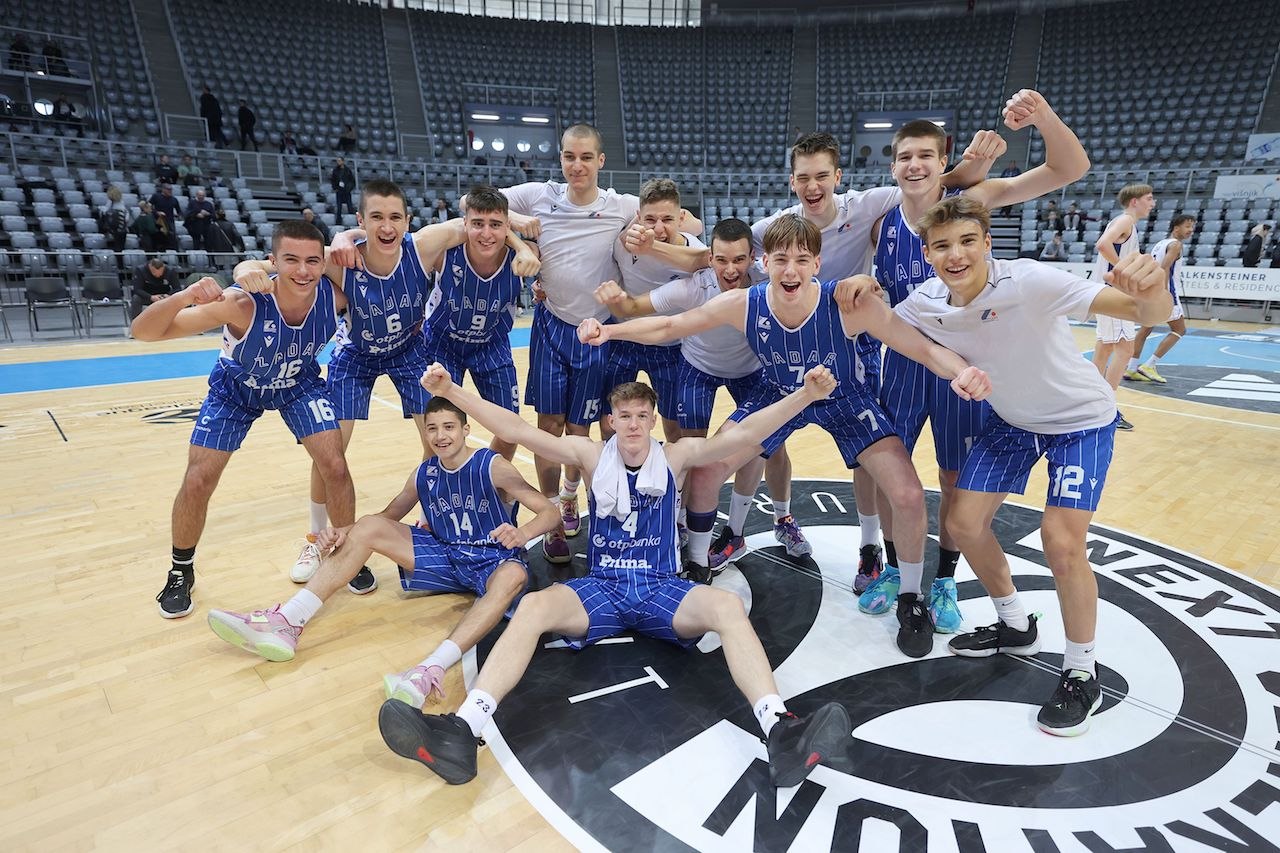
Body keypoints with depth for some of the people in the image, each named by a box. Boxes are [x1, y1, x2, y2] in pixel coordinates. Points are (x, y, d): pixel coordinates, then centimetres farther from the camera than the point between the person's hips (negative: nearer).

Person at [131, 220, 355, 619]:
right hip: (235, 388, -1)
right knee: (197, 482, -4)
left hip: (299, 384, 2)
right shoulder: (241, 303, -39)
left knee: (336, 468, -11)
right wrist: (183, 297, -54)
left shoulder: (335, 293, -31)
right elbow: (143, 332, -37)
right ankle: (181, 572, 23)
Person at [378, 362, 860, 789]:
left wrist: (804, 395, -22)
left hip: (660, 588, 0)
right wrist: (450, 392, -15)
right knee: (535, 605, -28)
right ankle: (462, 732, -37)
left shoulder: (676, 456, 3)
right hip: (600, 588, 1)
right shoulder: (591, 456, 3)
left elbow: (742, 435, -10)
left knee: (728, 605, -29)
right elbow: (518, 431, -6)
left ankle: (781, 737, -38)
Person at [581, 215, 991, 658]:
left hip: (845, 399, -2)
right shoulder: (742, 305, -27)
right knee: (703, 472, -6)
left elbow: (924, 347, -30)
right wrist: (609, 330, -31)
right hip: (779, 395, 2)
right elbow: (668, 326, -16)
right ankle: (697, 566, 22)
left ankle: (910, 600, 13)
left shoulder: (848, 305, -34)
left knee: (908, 495, -15)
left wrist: (962, 371, -52)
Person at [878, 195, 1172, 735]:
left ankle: (1082, 675, 8)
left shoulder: (1029, 281, -32)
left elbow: (1146, 313, -37)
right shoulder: (925, 304, -17)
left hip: (1080, 419, -5)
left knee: (1061, 543, -17)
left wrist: (1152, 291, -61)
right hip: (1010, 419, 5)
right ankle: (1014, 627, 26)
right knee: (964, 523, -1)